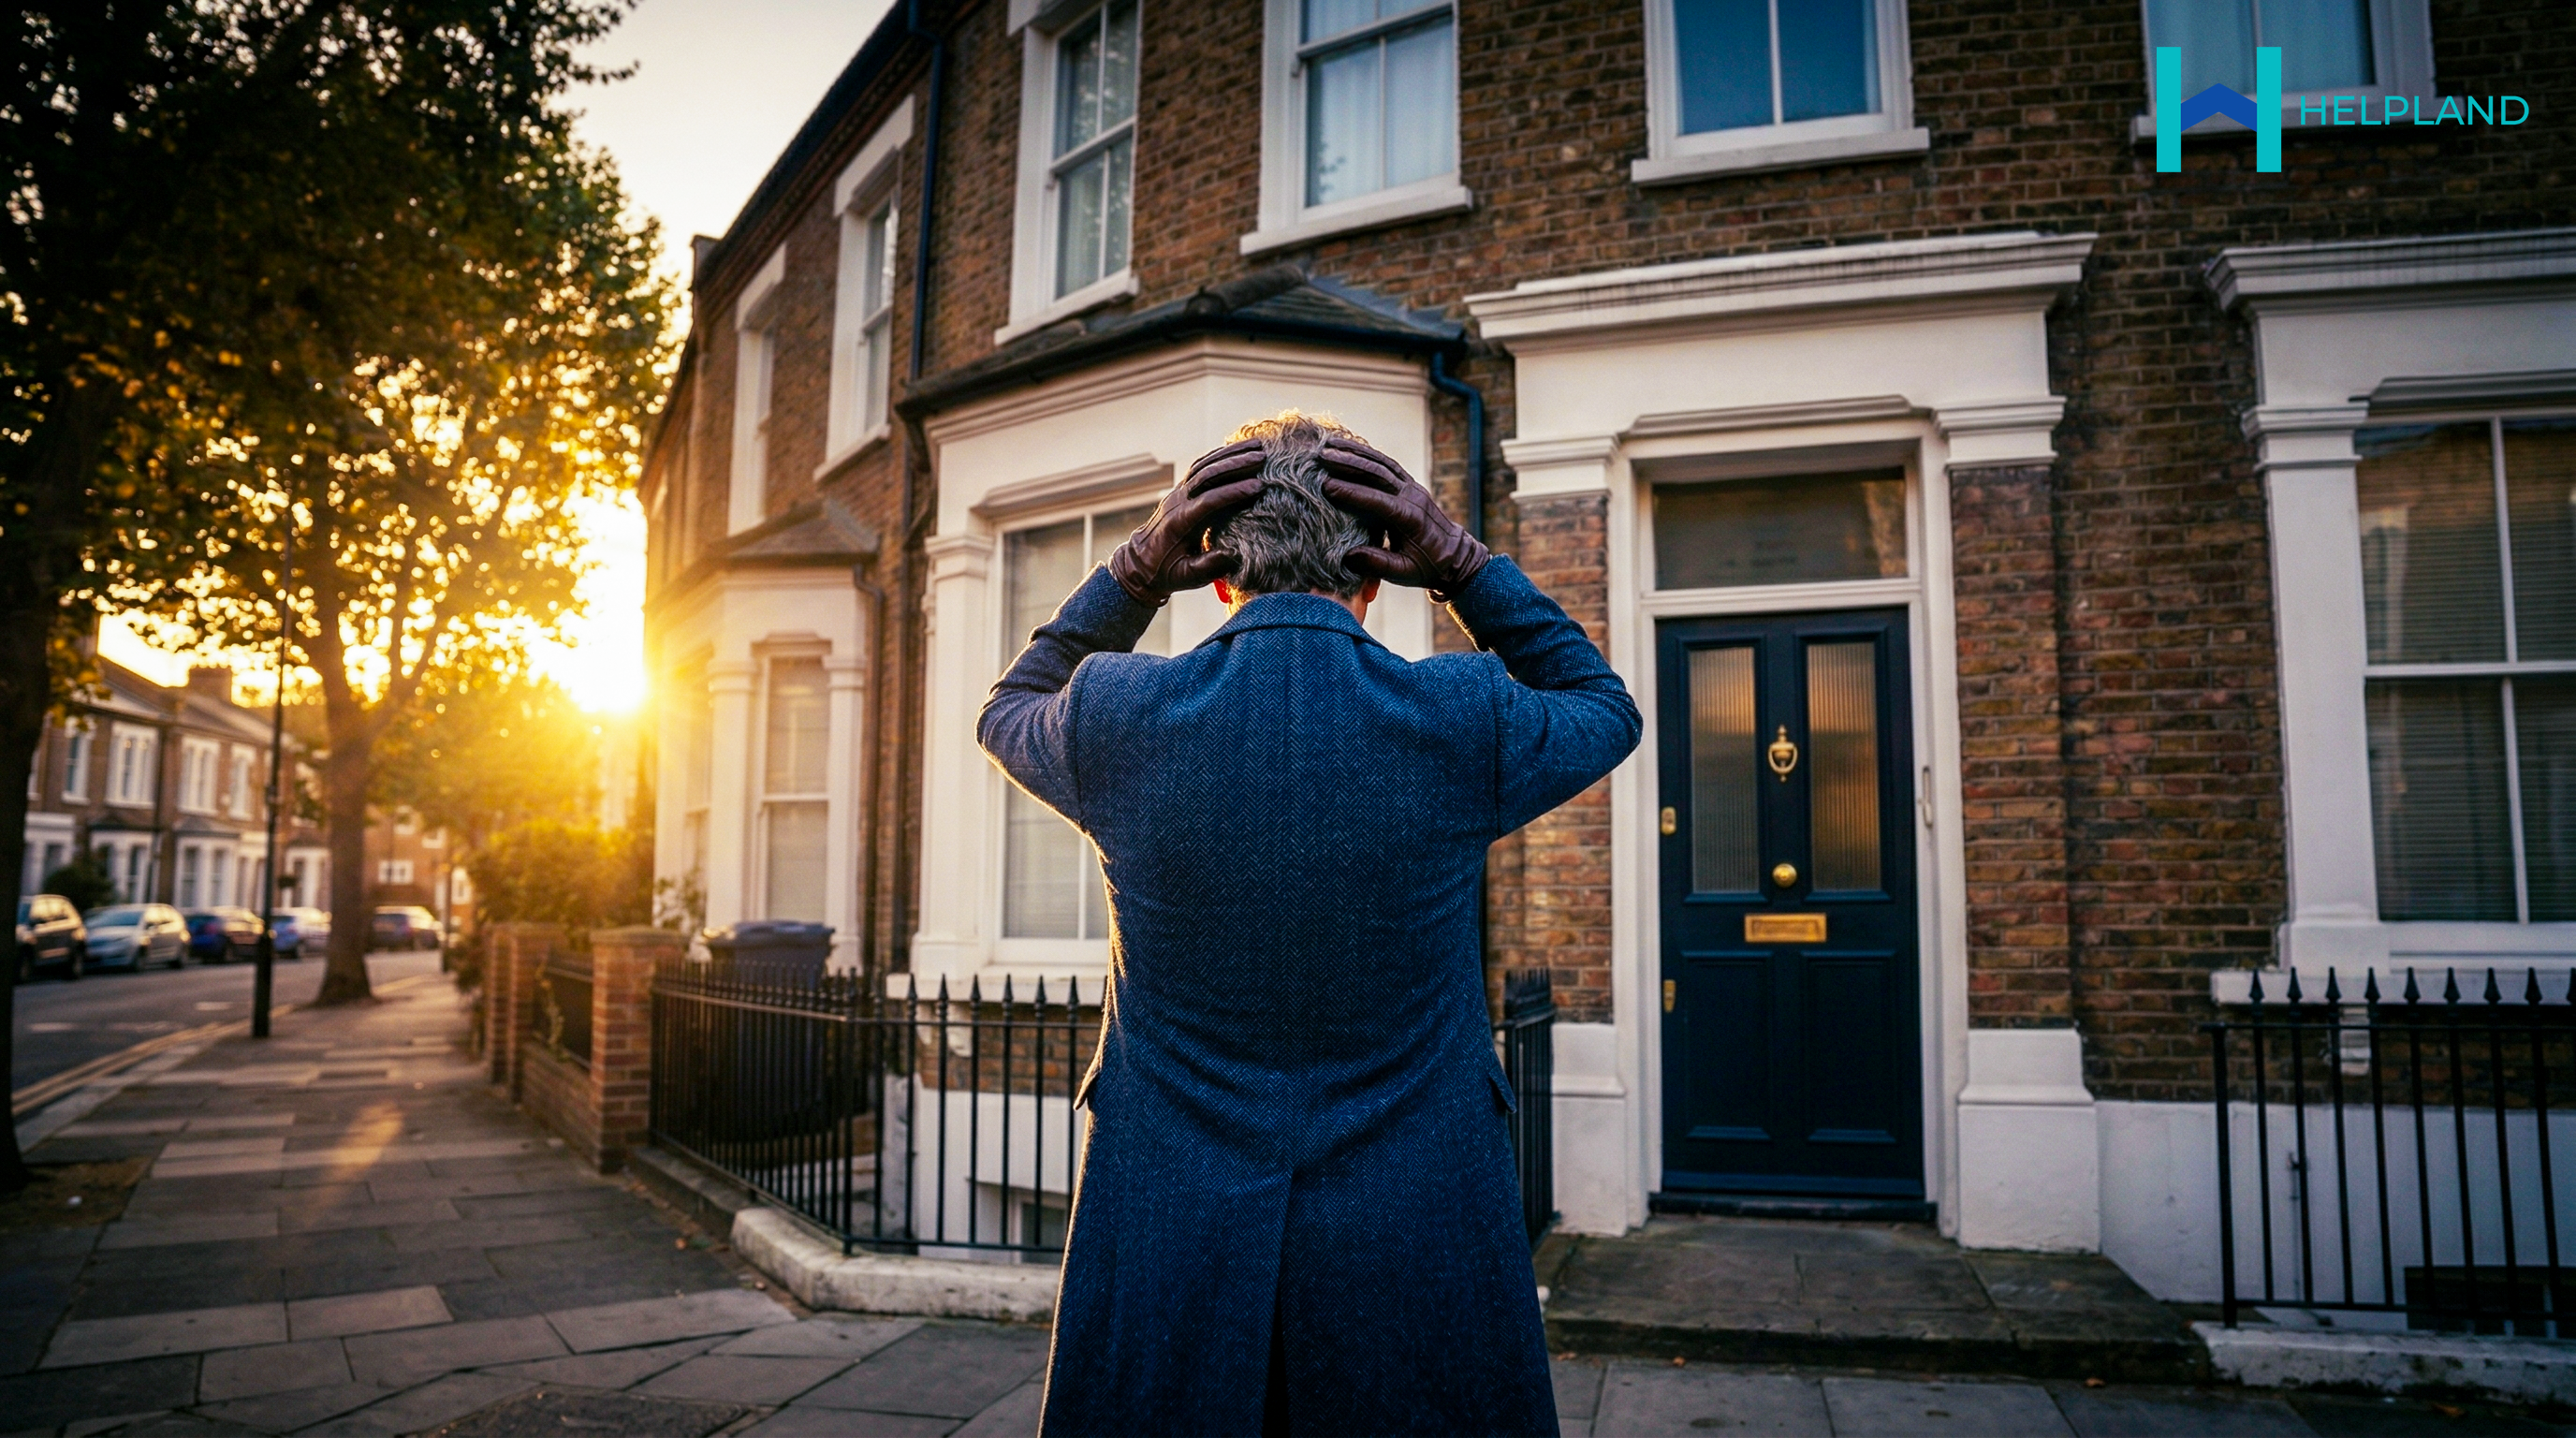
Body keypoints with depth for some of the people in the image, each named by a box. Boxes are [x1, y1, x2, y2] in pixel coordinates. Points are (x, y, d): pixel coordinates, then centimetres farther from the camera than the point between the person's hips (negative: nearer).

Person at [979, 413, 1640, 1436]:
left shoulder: (1121, 716, -10)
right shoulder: (1464, 720, -12)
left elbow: (1008, 713, 16)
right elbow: (1603, 707, 12)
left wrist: (1134, 573, 4)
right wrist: (1464, 565, 2)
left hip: (1164, 1255, 1)